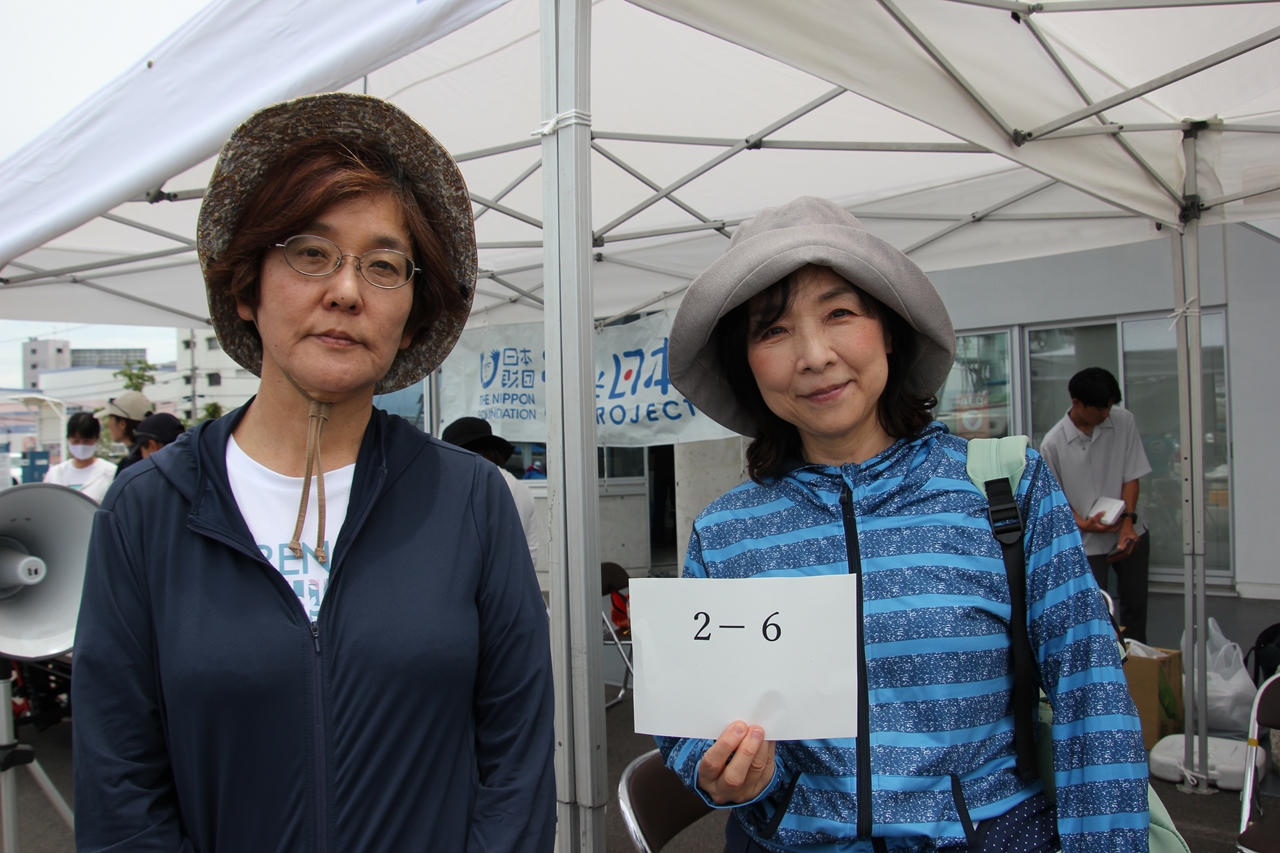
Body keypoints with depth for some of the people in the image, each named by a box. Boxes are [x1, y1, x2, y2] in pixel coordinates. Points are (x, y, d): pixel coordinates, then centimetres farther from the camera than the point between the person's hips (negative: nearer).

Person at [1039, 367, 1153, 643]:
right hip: (1086, 540, -3)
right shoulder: (1053, 443, -14)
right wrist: (1082, 523, -19)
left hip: (1130, 532, 3)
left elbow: (1131, 475, -2)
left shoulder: (1124, 421, -5)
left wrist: (1128, 520, -13)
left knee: (1135, 604, 12)